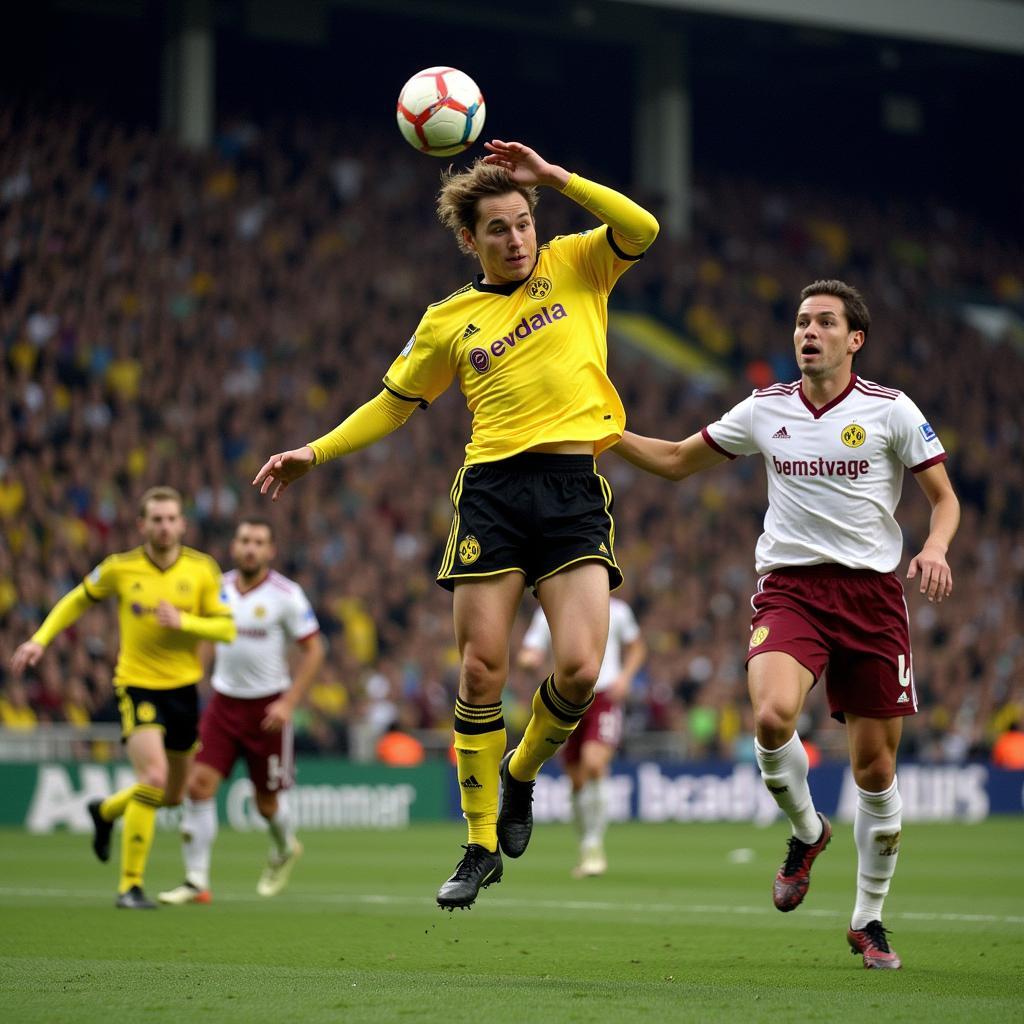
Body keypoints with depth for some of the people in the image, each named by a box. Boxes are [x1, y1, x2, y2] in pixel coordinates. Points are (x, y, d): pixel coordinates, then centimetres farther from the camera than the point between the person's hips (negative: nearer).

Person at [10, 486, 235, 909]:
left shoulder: (203, 570, -4)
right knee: (153, 777, -23)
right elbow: (77, 600, 11)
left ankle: (106, 811, 47)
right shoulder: (120, 568, -6)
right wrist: (40, 639, 2)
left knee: (173, 795, 14)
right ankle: (130, 886, -14)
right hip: (137, 685, -4)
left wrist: (183, 621, -21)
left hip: (183, 687, 4)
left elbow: (227, 629, -5)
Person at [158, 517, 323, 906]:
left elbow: (313, 650, -8)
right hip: (223, 702, 3)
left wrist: (289, 702, -15)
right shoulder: (219, 587, 2)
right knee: (199, 784, -12)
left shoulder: (286, 595, -11)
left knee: (267, 800, 6)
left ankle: (285, 848, 41)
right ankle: (196, 881, -8)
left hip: (267, 708, -3)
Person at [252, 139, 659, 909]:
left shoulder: (574, 268, 11)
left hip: (576, 490, -1)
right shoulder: (449, 321, 13)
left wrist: (554, 177, -10)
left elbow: (642, 229, -7)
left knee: (579, 669, -14)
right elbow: (394, 404, 22)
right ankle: (482, 846, 9)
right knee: (481, 670, -5)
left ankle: (523, 774, 18)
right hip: (493, 490, 1)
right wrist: (316, 454, 13)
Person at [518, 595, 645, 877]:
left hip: (605, 698, -2)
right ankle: (587, 852, 23)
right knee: (577, 780, 5)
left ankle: (594, 846, -16)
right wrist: (528, 659, -27)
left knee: (594, 762, -25)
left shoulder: (615, 611, 1)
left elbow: (636, 647, 15)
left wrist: (625, 676, -2)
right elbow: (530, 653, -2)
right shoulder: (548, 614, 2)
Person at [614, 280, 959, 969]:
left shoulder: (891, 411, 0)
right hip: (790, 587, 1)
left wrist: (935, 548, -17)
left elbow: (945, 498, 4)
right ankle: (807, 831, 3)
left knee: (876, 768, 2)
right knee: (772, 715, -28)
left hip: (872, 593, -1)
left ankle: (869, 920, 20)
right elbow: (675, 461, 18)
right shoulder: (765, 410, 8)